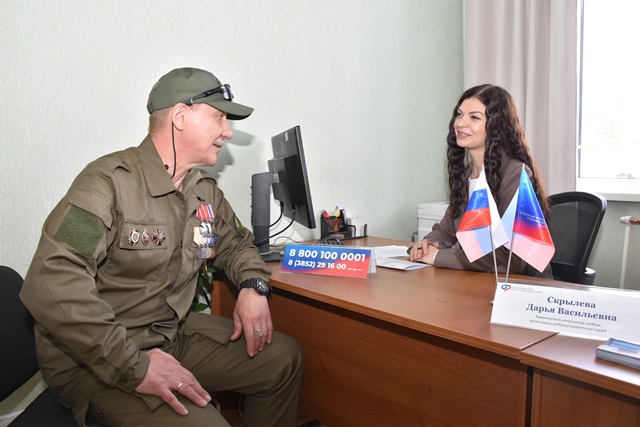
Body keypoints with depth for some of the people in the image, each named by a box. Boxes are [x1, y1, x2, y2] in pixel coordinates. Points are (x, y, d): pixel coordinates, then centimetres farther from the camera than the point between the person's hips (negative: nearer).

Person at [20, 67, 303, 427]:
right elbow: (52, 285, -29)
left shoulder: (206, 191, 5)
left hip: (175, 334, 8)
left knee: (284, 357, 6)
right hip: (95, 362, -7)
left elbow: (236, 244, 20)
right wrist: (134, 367, -29)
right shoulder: (111, 181, -20)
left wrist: (253, 286, -3)